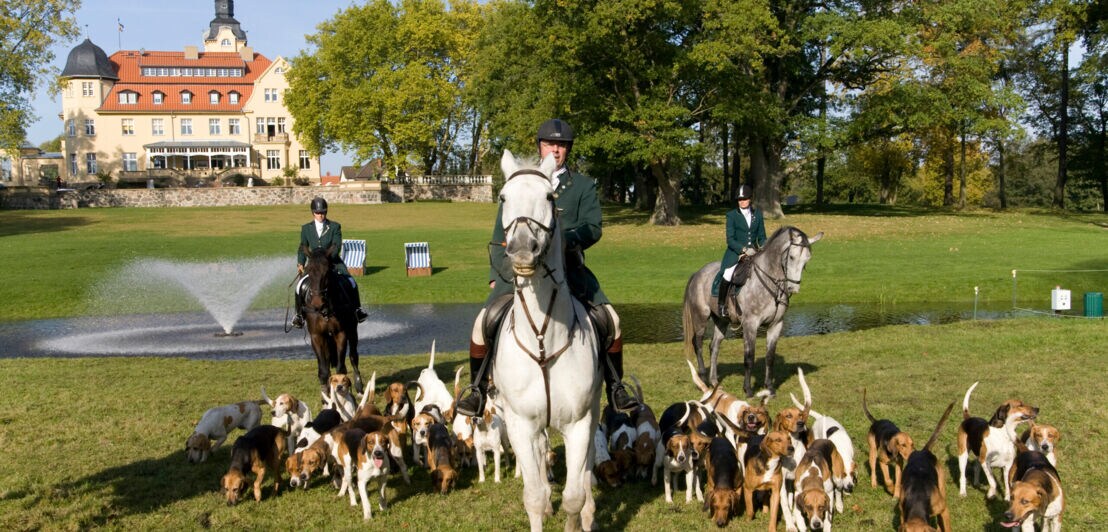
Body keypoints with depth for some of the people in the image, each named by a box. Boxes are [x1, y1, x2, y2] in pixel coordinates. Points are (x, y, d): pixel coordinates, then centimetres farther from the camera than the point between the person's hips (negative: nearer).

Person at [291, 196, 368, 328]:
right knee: (300, 285, -17)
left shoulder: (335, 226, -1)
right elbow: (303, 248, 2)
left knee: (351, 283, -20)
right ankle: (299, 314, 0)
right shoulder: (306, 228, 6)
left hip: (333, 262, -1)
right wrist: (300, 264, -14)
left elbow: (336, 246, -11)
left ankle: (357, 310, -3)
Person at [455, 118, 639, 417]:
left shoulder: (584, 186, 12)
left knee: (611, 321, -15)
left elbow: (593, 228, -1)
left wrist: (567, 238, -20)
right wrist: (495, 276, 8)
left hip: (568, 269, 0)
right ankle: (477, 390, -2)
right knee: (485, 322, -19)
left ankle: (615, 389, 4)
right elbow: (500, 236, 16)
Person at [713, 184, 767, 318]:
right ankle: (721, 305, -9)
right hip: (735, 253, -4)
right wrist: (744, 249, -20)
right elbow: (730, 239, -7)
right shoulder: (732, 215, 0)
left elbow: (762, 236, 14)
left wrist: (763, 248, -7)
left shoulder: (758, 213, 10)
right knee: (727, 276, -27)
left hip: (754, 253, 4)